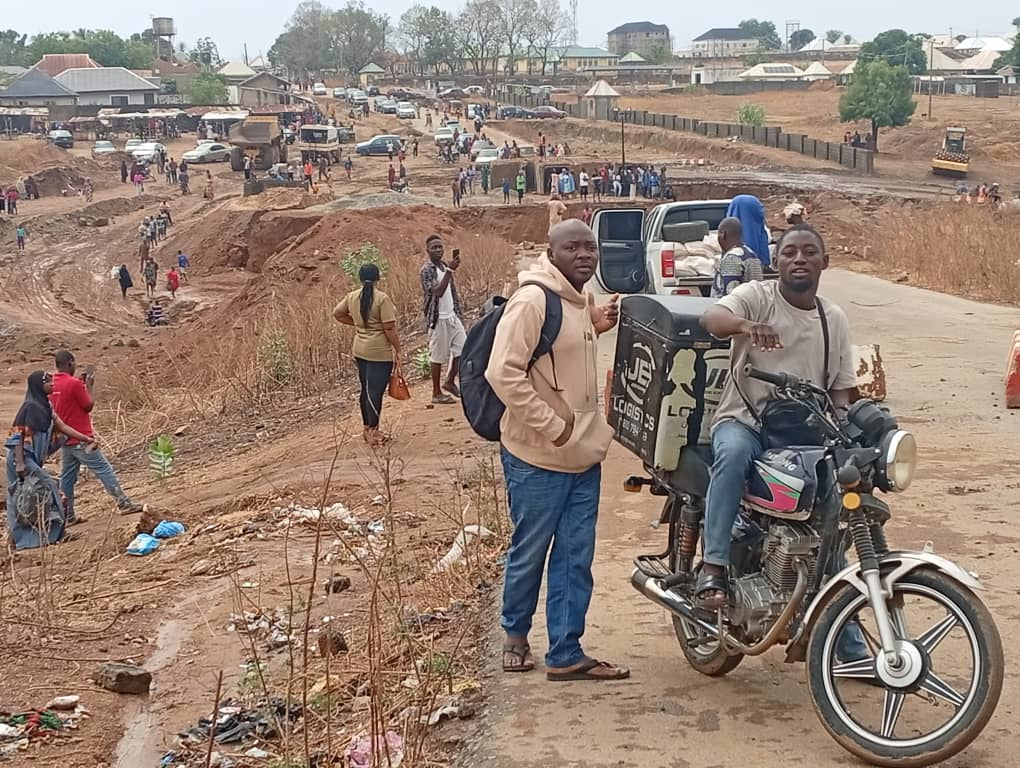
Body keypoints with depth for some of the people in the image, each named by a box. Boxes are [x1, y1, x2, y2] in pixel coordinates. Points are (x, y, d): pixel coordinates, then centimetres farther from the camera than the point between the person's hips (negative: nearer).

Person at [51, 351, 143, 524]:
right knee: (104, 471, -3)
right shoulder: (74, 383, -17)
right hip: (81, 439, -8)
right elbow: (89, 405, -9)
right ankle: (124, 503, -3)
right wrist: (90, 385, 2)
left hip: (65, 439, 8)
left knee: (67, 477, 11)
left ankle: (67, 515, 14)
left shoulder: (52, 384, 5)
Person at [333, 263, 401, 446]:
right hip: (380, 352, -7)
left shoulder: (352, 297, 3)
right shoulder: (382, 299, -16)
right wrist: (398, 349, -8)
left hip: (360, 350, 7)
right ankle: (373, 432, 1)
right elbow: (389, 328, -17)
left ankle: (367, 428, 27)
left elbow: (337, 313, 17)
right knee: (376, 391, -2)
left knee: (366, 390, 17)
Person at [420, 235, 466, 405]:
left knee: (463, 349, 7)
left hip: (452, 316, 8)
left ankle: (450, 382, 25)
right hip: (438, 319, -8)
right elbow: (438, 292, -28)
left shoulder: (445, 266, 10)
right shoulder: (427, 270, -14)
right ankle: (437, 393, 12)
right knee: (438, 356, 1)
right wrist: (449, 270, -32)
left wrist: (458, 313, 14)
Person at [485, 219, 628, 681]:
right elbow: (503, 373, -23)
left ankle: (566, 654, 17)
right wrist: (551, 426, -22)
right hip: (538, 459, -8)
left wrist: (597, 326, 10)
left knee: (575, 560, 9)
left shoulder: (582, 301, 11)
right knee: (529, 555, 9)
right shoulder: (532, 301, -17)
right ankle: (516, 634, 32)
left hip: (583, 457, 8)